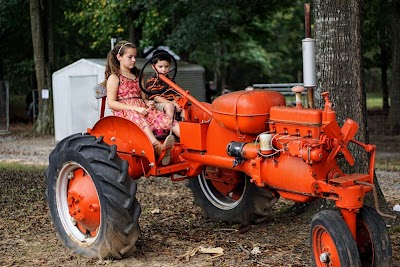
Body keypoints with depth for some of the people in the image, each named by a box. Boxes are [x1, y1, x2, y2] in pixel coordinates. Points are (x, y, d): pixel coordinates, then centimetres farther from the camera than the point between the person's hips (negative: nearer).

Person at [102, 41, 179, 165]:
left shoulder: (137, 77, 24)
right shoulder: (114, 78, 2)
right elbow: (111, 103, -8)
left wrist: (148, 103, 0)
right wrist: (136, 108, -15)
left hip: (141, 110, 6)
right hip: (124, 112, -6)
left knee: (166, 119, -21)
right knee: (141, 122, -40)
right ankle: (159, 148, -65)